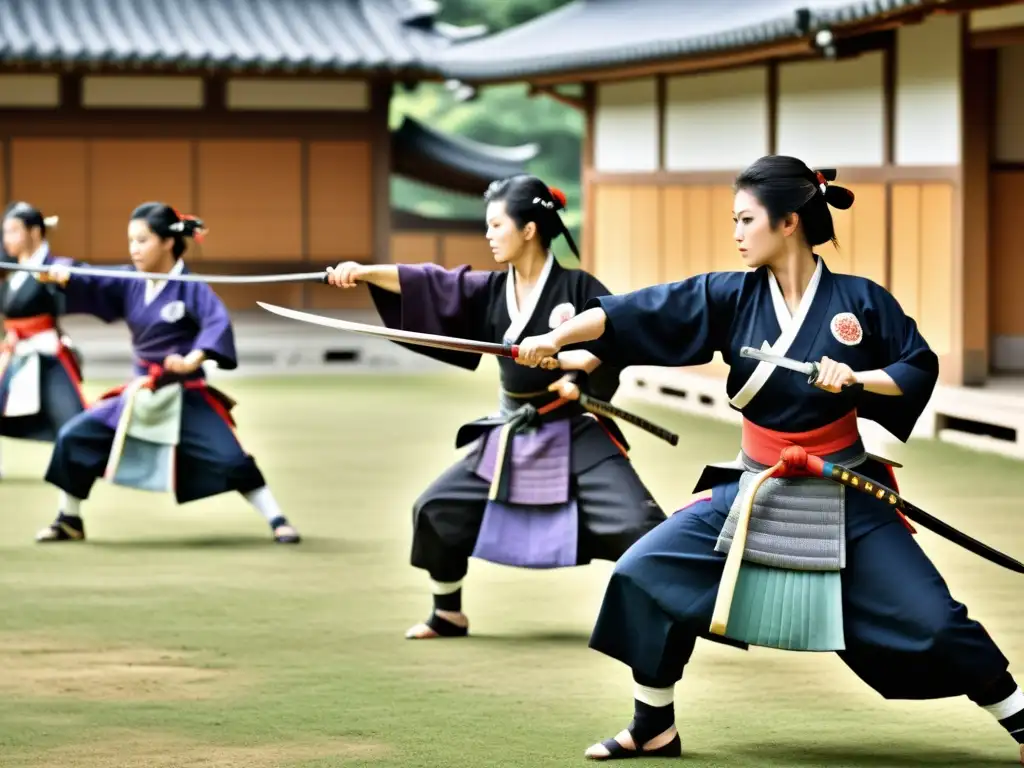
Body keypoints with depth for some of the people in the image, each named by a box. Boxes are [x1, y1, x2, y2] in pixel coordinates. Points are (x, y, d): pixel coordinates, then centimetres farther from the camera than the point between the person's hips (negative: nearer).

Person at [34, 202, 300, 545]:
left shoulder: (190, 287, -14)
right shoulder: (130, 282, 2)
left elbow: (218, 323, -28)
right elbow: (89, 283, -8)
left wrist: (193, 359, -43)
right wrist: (61, 274, -29)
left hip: (185, 397, -5)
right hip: (140, 393, 5)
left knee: (229, 458, -17)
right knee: (73, 436, -1)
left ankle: (278, 521, -1)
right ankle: (69, 520, 15)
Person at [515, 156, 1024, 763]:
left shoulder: (859, 300, -10)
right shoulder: (731, 297, -5)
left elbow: (921, 368, -5)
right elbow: (639, 313, -12)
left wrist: (857, 379, -21)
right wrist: (557, 337, -20)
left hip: (845, 499, -3)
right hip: (755, 491, 3)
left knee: (930, 621, -7)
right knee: (647, 575, -7)